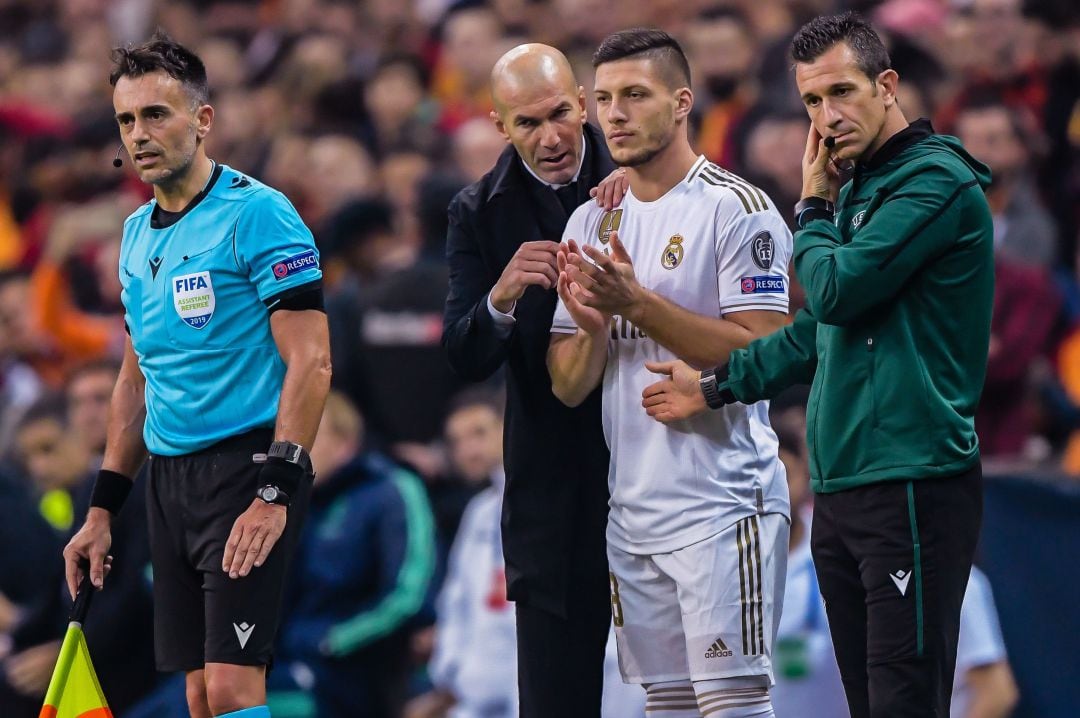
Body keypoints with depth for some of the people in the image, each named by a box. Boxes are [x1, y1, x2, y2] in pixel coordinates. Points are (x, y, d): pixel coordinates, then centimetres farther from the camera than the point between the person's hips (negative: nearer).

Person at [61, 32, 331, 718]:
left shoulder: (258, 214, -10)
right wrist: (103, 509, 18)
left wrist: (275, 494, -22)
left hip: (246, 467, -8)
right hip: (169, 476, 8)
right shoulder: (137, 233, 15)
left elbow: (310, 362, -15)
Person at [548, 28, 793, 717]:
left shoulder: (737, 208, -7)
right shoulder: (591, 223, 14)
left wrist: (637, 303, -20)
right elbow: (568, 387, 13)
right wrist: (591, 325, -9)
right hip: (632, 511, 7)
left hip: (722, 505, -7)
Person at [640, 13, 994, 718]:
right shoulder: (857, 191, 20)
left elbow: (837, 290, -17)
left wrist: (813, 206, 0)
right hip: (841, 493, 9)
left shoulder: (937, 181, -10)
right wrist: (716, 386, 27)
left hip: (912, 487, -9)